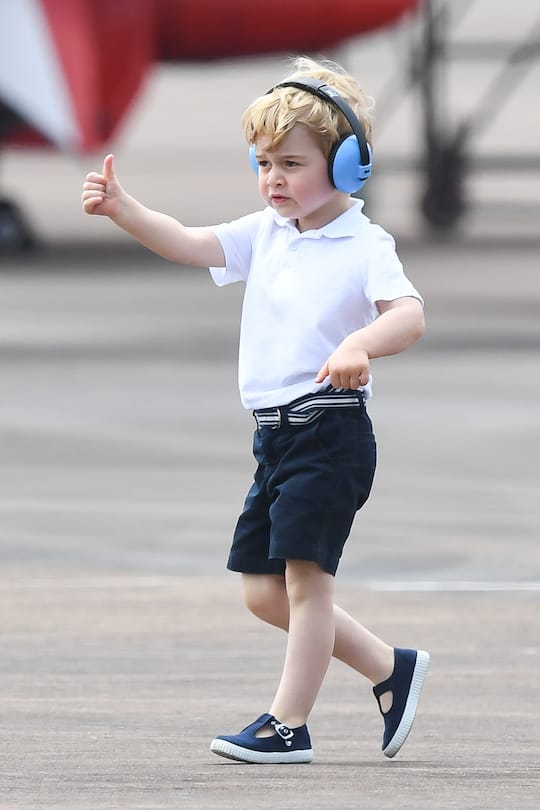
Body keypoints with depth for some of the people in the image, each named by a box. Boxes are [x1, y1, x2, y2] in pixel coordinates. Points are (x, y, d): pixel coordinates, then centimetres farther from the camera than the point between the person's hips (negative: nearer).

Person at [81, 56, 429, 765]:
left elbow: (410, 314, -26)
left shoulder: (364, 245, -11)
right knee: (262, 591, 10)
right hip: (277, 437, 8)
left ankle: (289, 725, -5)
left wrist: (360, 343, -46)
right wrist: (122, 208, -8)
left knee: (305, 573, -10)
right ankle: (391, 669, 22)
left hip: (331, 431, -8)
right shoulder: (265, 233, 12)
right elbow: (189, 245, 8)